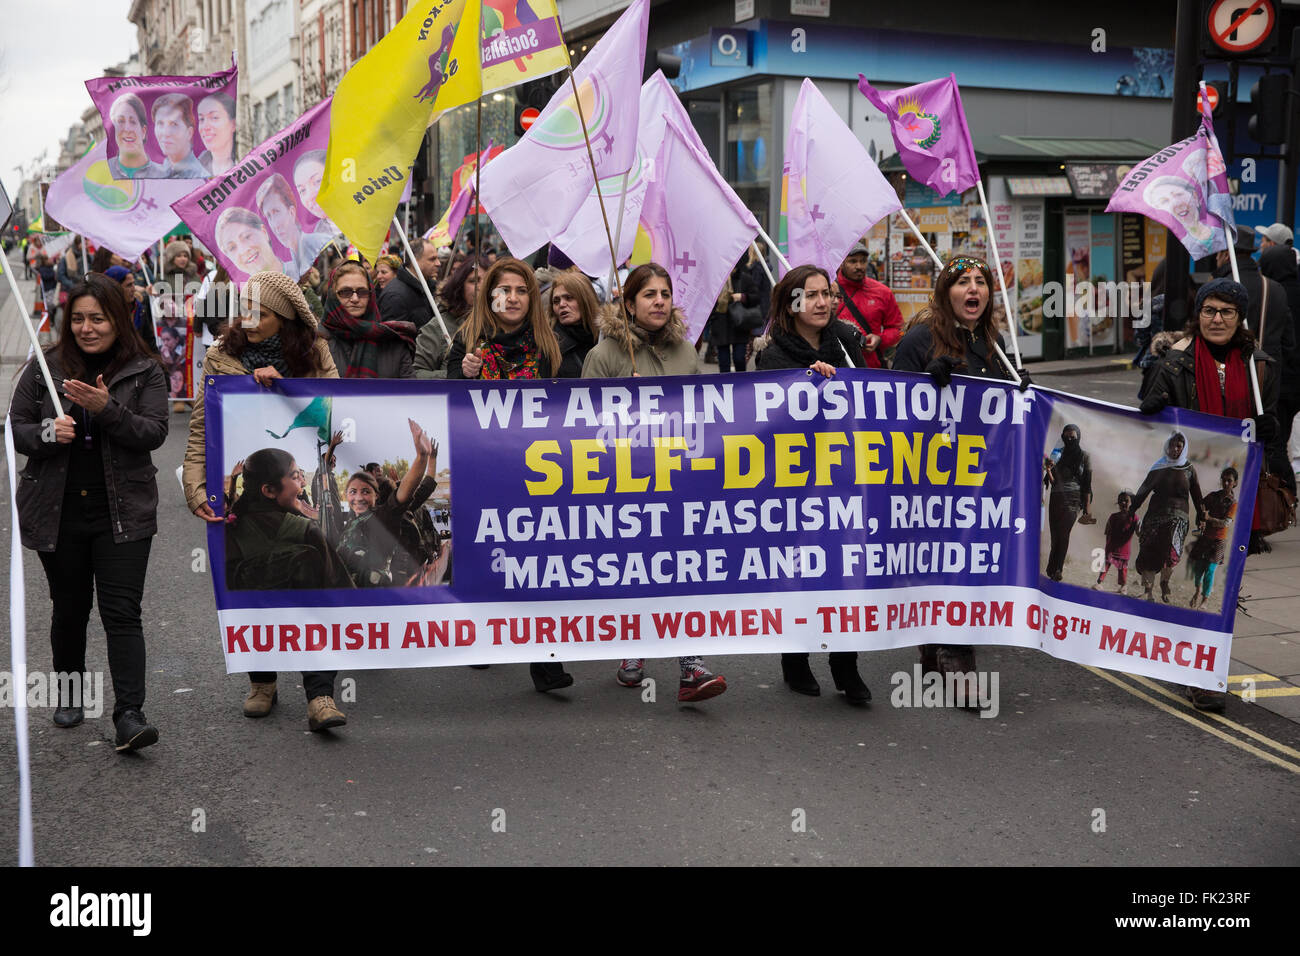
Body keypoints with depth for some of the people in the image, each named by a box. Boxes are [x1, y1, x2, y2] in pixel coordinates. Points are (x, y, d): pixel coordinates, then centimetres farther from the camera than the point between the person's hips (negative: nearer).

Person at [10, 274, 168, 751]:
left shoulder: (144, 372, 0)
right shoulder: (43, 367, 4)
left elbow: (154, 433, -8)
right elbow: (16, 427, 5)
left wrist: (107, 409, -23)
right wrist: (47, 433, -16)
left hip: (122, 513, -2)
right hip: (56, 511, 2)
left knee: (122, 611, -8)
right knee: (69, 608, 14)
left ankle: (129, 714, -9)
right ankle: (69, 693, 34)